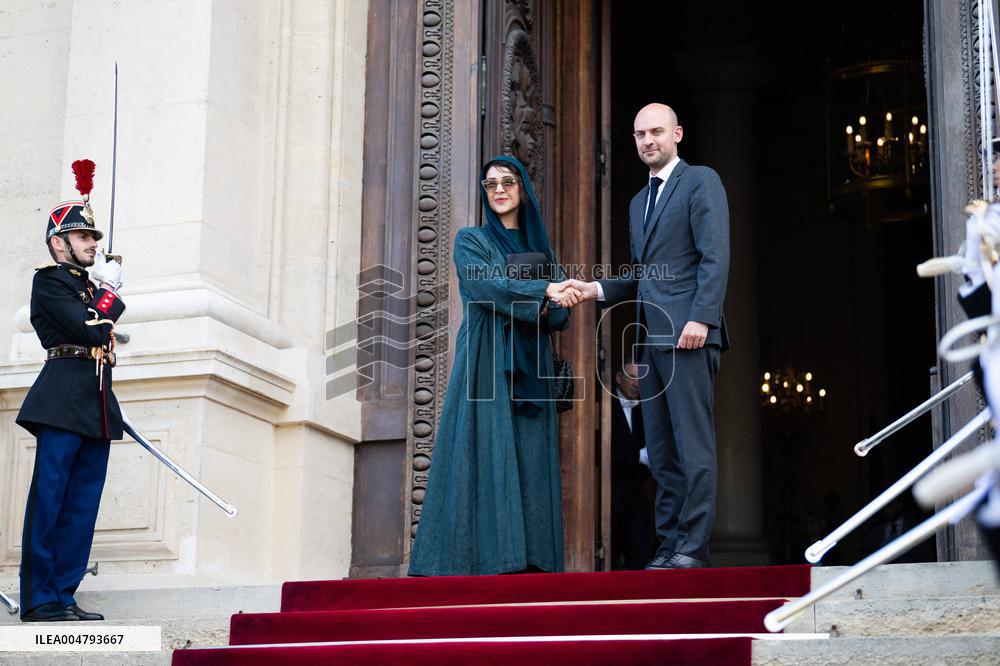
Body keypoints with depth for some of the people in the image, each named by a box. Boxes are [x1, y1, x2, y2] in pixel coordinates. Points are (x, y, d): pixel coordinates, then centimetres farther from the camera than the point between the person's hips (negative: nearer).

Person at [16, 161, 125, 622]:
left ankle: (63, 596, 8)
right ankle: (39, 600, -5)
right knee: (48, 501, -6)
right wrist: (111, 292, -1)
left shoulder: (89, 287, 23)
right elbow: (88, 329, -12)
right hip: (63, 402, -8)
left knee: (81, 505, 6)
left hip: (97, 408, 8)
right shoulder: (48, 280, -2)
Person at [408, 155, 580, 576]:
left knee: (530, 458, -2)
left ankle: (531, 556, -4)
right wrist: (542, 290, -19)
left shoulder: (540, 248, 20)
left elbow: (560, 315, 13)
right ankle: (485, 556, -14)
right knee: (488, 452, -12)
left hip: (529, 367, 4)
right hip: (487, 364, -4)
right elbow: (487, 285, -11)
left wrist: (547, 308, -10)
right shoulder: (471, 240, 8)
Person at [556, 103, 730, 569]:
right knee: (661, 449, 6)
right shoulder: (639, 202, 24)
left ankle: (693, 547, -7)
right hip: (651, 337, 8)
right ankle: (669, 544, 9)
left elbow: (716, 257, -10)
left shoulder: (701, 181, 0)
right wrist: (595, 290, 11)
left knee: (693, 444, -8)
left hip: (688, 333, -8)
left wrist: (700, 318, -20)